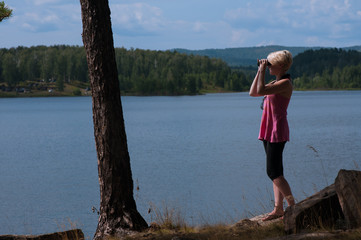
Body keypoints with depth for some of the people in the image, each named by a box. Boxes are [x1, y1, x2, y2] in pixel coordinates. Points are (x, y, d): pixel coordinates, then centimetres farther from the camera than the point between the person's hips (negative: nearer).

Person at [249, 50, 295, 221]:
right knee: (275, 172, 8)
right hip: (268, 131, 10)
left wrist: (263, 70, -13)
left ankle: (292, 206, -5)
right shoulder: (276, 83, 16)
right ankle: (278, 208, 9)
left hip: (277, 131, -10)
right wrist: (259, 71, 12)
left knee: (273, 172, -10)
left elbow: (261, 90, -23)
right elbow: (253, 92, 17)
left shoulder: (285, 83, -13)